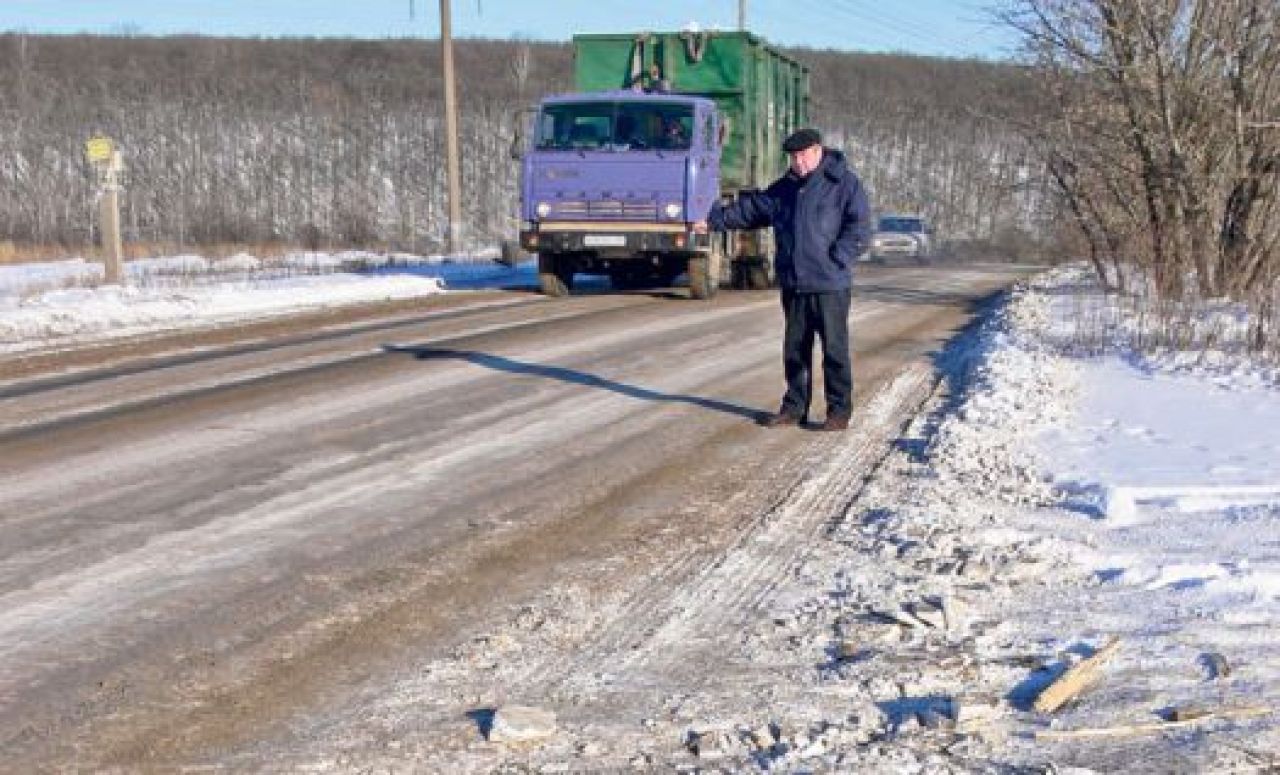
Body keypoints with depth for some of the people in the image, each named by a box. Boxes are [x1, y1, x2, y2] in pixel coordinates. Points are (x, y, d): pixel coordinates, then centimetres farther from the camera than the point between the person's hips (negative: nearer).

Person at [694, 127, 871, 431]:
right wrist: (715, 220, 21)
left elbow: (859, 229, -10)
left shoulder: (844, 183, -6)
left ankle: (839, 411, 6)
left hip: (830, 285, -6)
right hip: (793, 284, 6)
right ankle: (795, 407, 21)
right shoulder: (786, 187, 14)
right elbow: (752, 209, 22)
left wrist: (835, 259, -16)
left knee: (835, 348, -1)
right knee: (795, 348, 12)